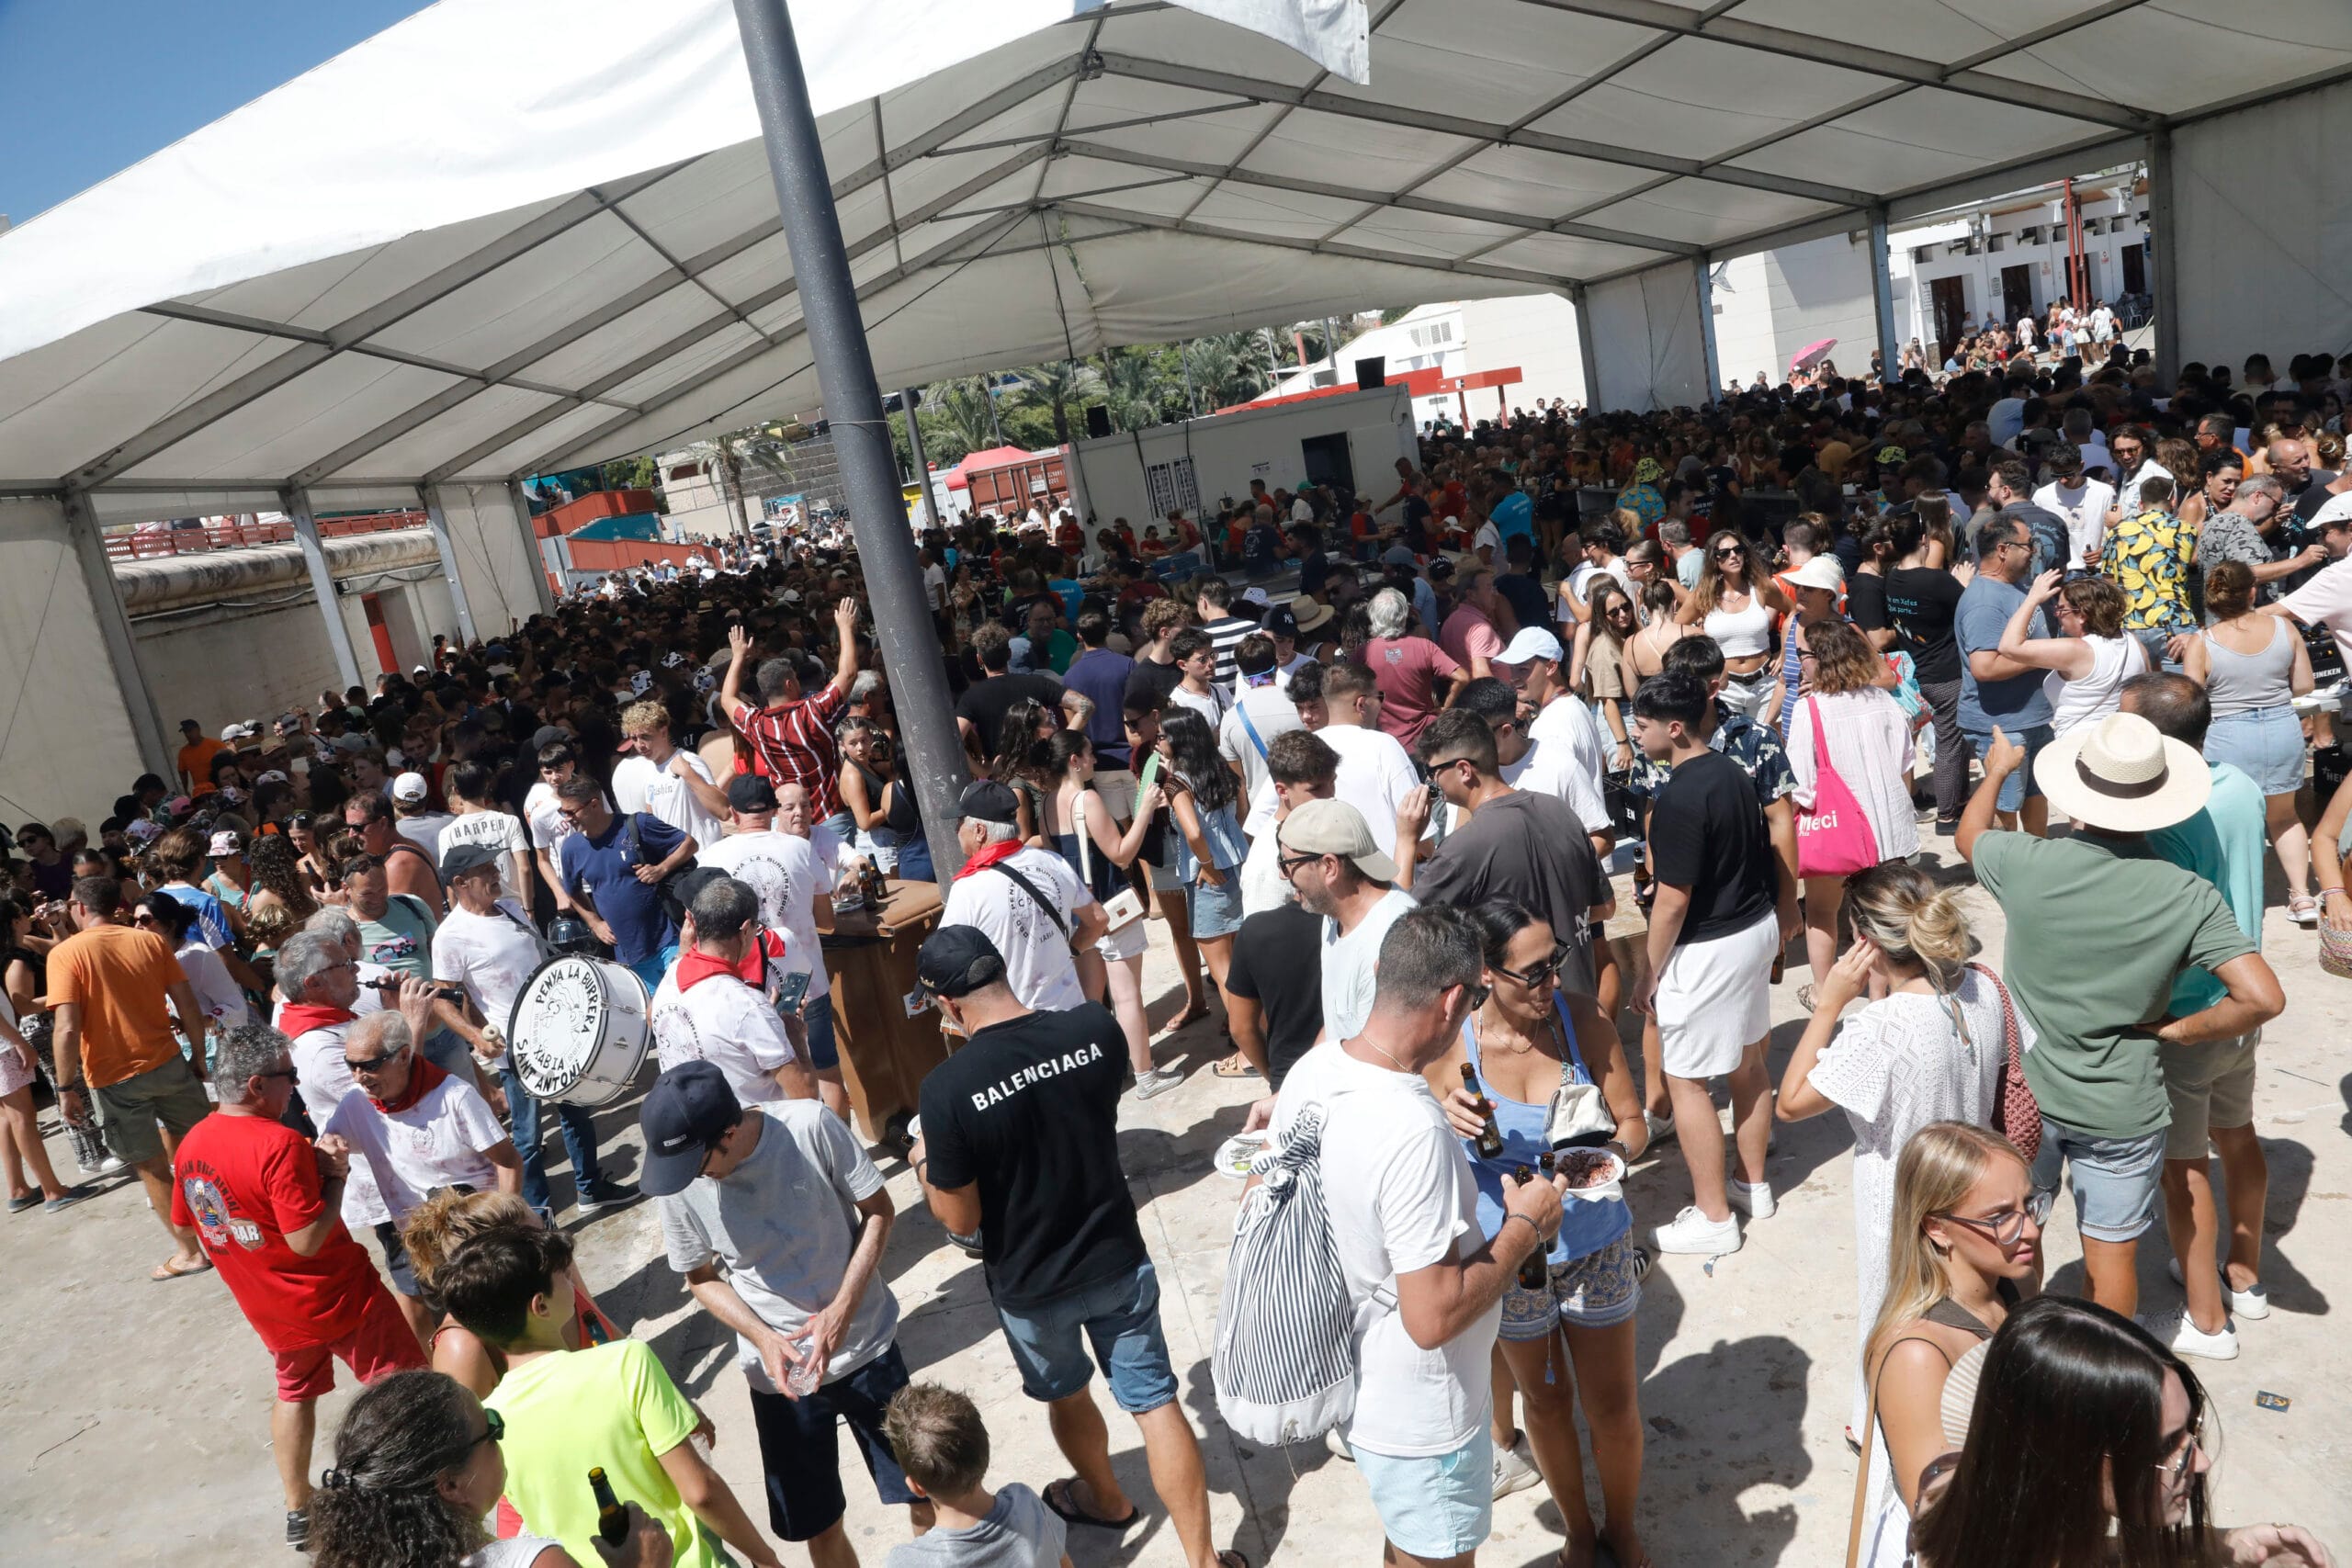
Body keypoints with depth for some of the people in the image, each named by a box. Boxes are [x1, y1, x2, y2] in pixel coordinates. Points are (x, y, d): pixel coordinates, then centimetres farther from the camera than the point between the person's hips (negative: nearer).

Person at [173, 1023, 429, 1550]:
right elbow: (308, 1239, -28)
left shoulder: (191, 1144, -3)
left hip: (269, 1308, 8)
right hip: (337, 1298, -8)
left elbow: (184, 1222, 12)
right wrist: (335, 1174, -18)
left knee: (296, 1389, 28)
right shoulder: (279, 1143, -28)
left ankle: (298, 1512, 38)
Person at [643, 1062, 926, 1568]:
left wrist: (843, 1307, -18)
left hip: (866, 1346, -1)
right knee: (817, 1527, 14)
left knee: (921, 1497, 11)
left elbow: (879, 1211, -9)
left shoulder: (811, 1126, -22)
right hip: (780, 1372, 1)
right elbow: (702, 1279, 2)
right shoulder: (681, 1185, -15)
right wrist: (764, 1338, -13)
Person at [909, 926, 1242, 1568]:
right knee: (1153, 1399, 16)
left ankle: (1106, 1500, 53)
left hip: (1031, 1285, -1)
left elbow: (960, 1220, -18)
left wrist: (925, 1164, 3)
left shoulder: (948, 1087, -28)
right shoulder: (1096, 1027, -17)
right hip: (1119, 1260, 2)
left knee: (1065, 1395, 27)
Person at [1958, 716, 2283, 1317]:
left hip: (2023, 1092, 2)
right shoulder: (2188, 896, -18)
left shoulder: (2026, 863, -17)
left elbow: (1969, 834, 7)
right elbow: (2264, 997, -22)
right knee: (2112, 1252, 14)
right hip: (2123, 1109, -2)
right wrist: (2176, 1030, -6)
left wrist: (1997, 771, 25)